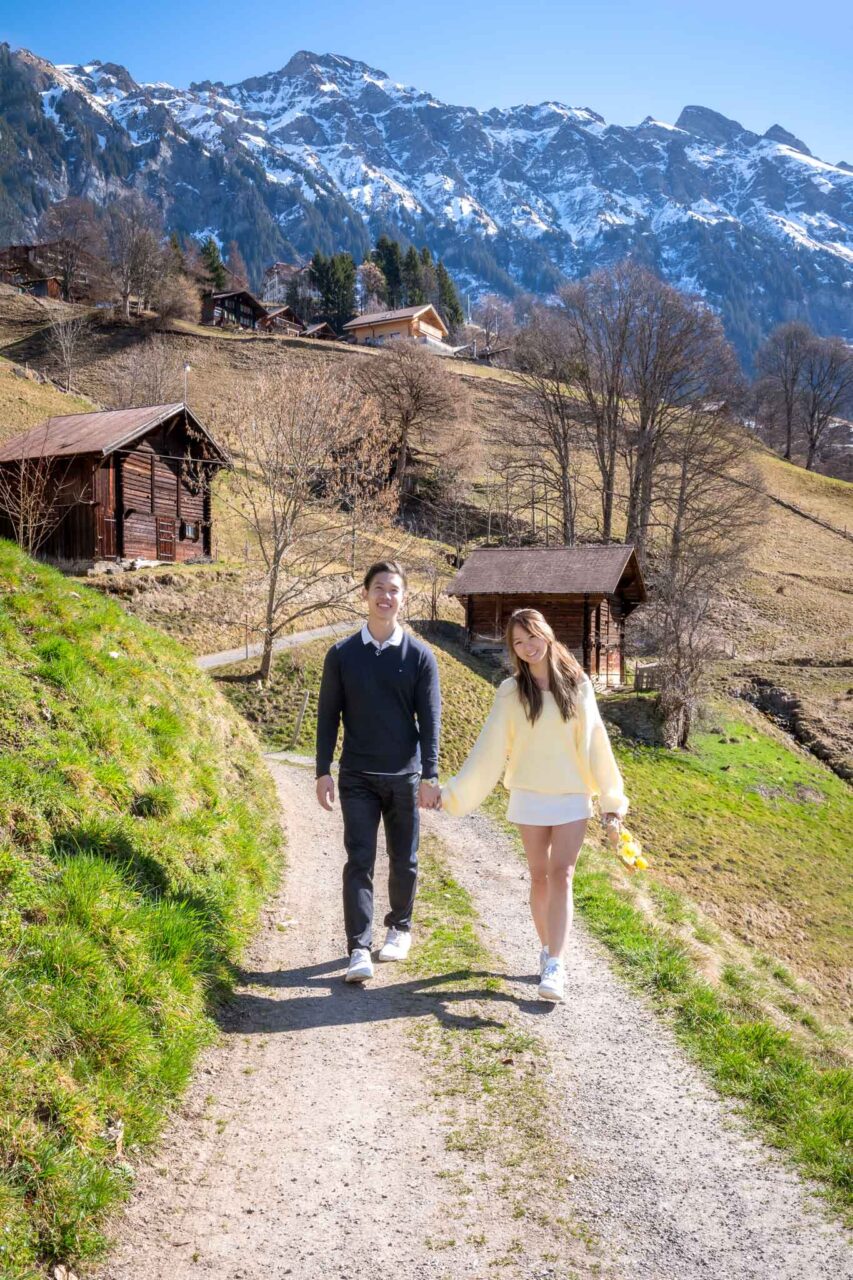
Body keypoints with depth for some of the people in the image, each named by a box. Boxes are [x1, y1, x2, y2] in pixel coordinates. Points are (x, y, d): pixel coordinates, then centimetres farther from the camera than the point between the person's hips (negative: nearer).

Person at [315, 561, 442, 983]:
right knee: (359, 862, -5)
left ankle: (399, 928, 34)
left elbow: (430, 720, -3)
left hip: (405, 777, 1)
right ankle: (359, 950, -3)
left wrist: (429, 776, -9)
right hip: (357, 778, 0)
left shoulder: (420, 656, -1)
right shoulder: (342, 655, 1)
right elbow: (328, 715, 4)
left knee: (404, 862, 12)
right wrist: (323, 772, -1)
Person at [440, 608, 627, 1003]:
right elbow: (489, 749, -1)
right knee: (540, 877, 8)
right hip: (530, 797, 1)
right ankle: (547, 951, 24)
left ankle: (554, 968, -10)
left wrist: (611, 804, 0)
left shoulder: (577, 685, -2)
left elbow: (595, 744, 0)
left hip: (572, 798, 0)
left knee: (561, 876, -7)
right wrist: (453, 793, -4)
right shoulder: (512, 693, -3)